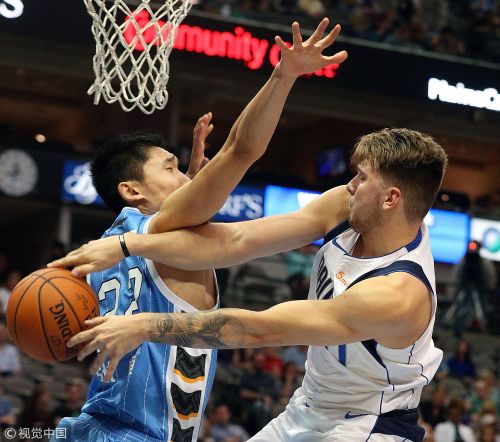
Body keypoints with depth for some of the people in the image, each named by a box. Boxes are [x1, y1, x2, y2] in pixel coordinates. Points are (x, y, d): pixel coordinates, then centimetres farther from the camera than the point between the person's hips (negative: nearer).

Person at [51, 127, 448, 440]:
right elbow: (235, 242, -13)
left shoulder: (398, 294, -32)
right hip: (308, 410, 8)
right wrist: (126, 245, -20)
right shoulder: (346, 208, -10)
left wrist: (143, 327, -30)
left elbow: (260, 329, -32)